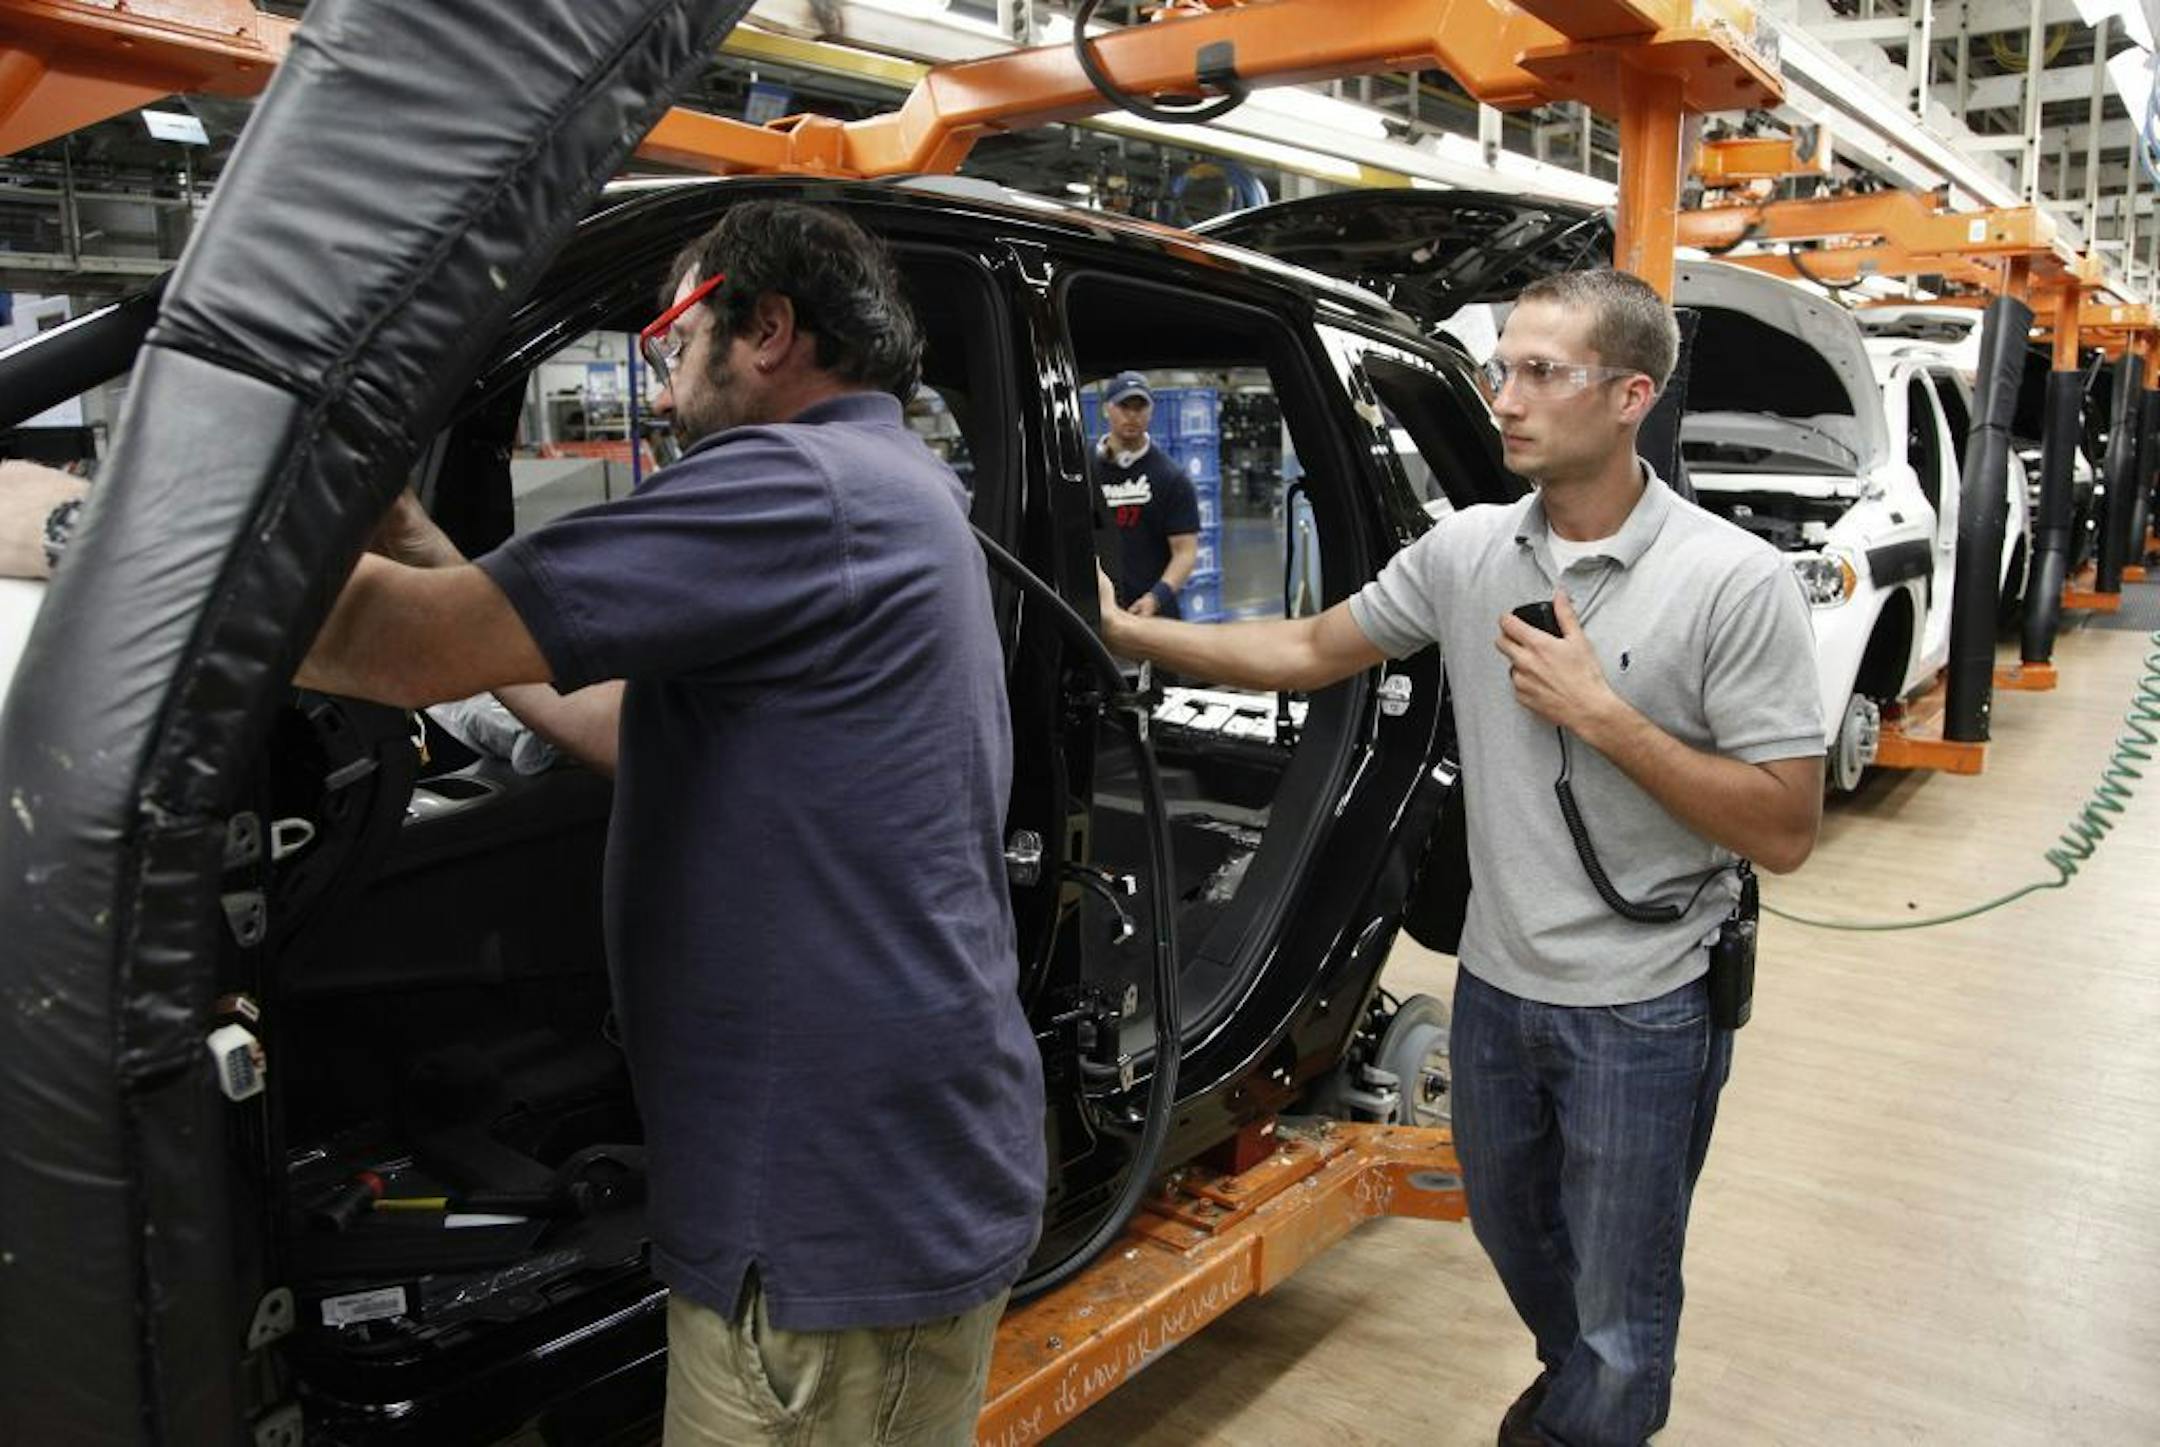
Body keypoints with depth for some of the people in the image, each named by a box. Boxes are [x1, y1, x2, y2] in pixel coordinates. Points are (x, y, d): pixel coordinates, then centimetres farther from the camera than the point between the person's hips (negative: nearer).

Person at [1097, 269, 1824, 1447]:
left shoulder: (1733, 581, -18)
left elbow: (1783, 832, -18)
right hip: (1496, 982, 6)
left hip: (1641, 1009, -5)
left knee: (1617, 1311, 11)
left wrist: (1602, 717, -25)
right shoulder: (1465, 550, -3)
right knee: (1514, 1237, 28)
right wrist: (1133, 632, 1)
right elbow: (1311, 651, 7)